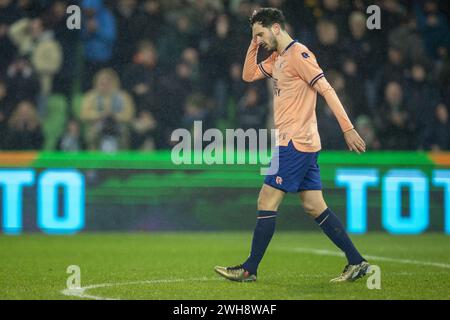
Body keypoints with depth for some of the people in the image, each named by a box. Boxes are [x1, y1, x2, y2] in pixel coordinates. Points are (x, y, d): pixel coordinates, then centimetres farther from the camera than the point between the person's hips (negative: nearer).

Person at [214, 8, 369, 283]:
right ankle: (357, 263, 6)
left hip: (295, 144, -10)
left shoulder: (298, 54, -13)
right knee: (315, 207, 7)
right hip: (304, 145, 10)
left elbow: (327, 90, -18)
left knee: (267, 202, -5)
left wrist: (348, 128, -22)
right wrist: (254, 46, 10)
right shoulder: (276, 58, 16)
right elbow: (248, 76, 25)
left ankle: (249, 270, 0)